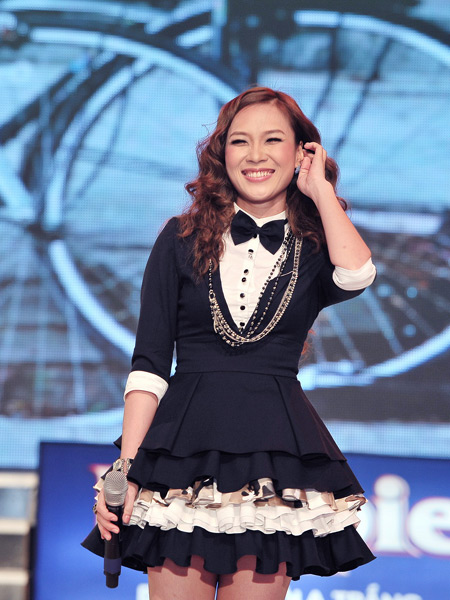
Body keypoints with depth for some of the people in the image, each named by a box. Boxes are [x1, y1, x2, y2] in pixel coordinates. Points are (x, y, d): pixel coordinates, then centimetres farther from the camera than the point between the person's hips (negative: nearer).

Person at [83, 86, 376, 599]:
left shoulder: (313, 249, 10)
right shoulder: (183, 239, 8)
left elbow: (356, 276, -16)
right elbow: (149, 363, 4)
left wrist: (320, 190, -1)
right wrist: (126, 470, -5)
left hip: (277, 451, 1)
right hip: (185, 443, -1)